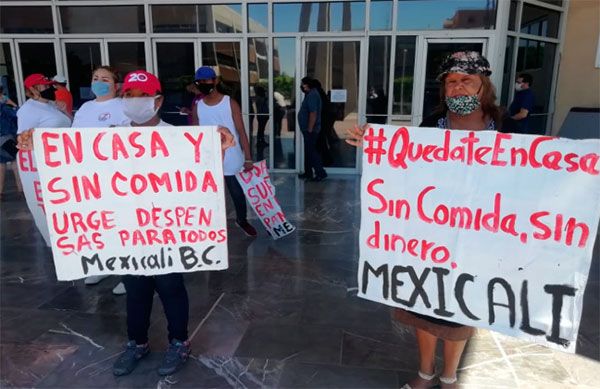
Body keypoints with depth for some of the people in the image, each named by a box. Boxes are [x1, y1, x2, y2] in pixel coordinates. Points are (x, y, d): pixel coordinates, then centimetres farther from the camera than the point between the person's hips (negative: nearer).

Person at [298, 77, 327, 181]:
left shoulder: (312, 95, -18)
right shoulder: (311, 94, 15)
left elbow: (313, 114, -25)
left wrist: (310, 130, -24)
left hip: (310, 130, -10)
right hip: (307, 129, 10)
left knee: (311, 152, -5)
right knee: (308, 152, 14)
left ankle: (321, 173, 0)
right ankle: (308, 173, 21)